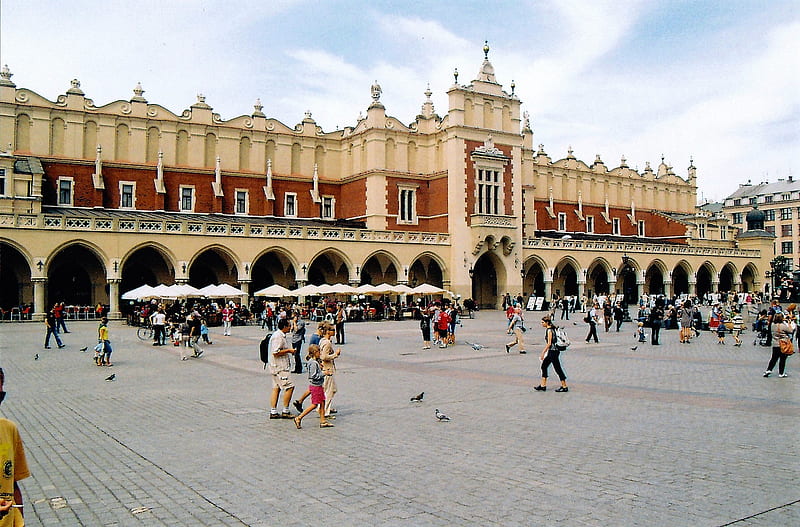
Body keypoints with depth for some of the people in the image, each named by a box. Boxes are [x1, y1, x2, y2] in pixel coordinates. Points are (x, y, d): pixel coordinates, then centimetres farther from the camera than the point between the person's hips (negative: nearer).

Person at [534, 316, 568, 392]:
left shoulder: (549, 330, -16)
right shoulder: (548, 329, 12)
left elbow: (549, 343, -20)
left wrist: (543, 353, -18)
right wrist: (543, 352, 23)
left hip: (553, 351, -10)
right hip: (551, 351, 10)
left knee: (557, 368, -3)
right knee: (544, 366, 12)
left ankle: (564, 387, 4)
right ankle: (543, 386, 16)